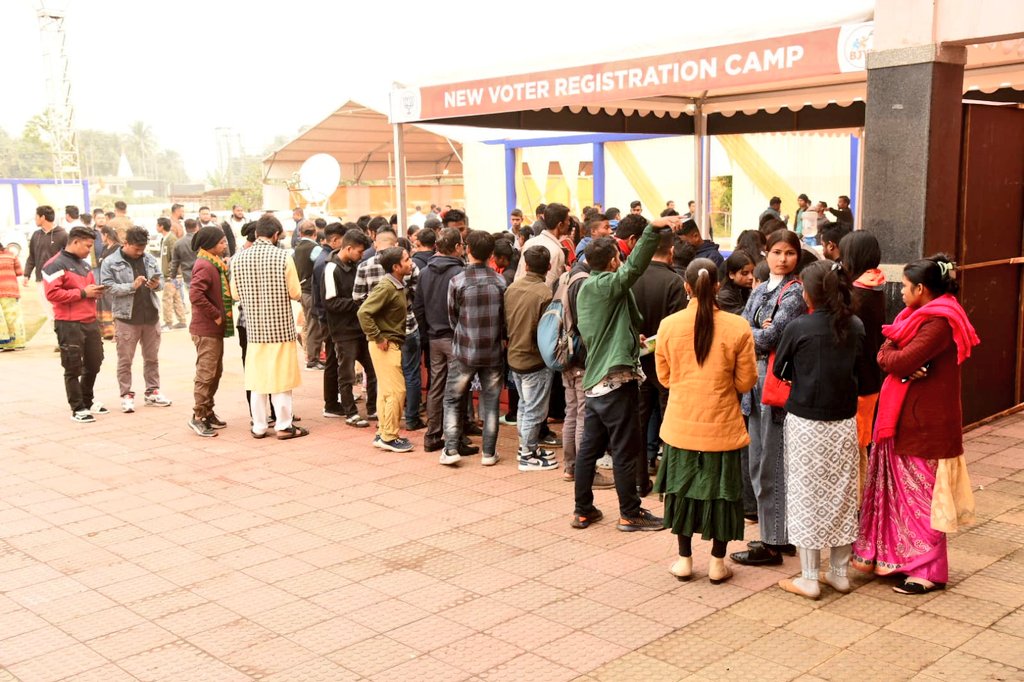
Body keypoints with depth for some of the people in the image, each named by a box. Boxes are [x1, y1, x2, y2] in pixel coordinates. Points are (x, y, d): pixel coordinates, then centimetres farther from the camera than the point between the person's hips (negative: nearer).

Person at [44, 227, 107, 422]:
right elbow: (52, 294, -19)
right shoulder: (56, 265, -10)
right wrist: (83, 293, -17)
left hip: (90, 322, 8)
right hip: (69, 325, -8)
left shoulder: (85, 265, 17)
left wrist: (95, 291, 4)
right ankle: (77, 408, 7)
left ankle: (88, 401, 31)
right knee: (73, 368, 0)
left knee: (94, 364, 15)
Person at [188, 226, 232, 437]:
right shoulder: (204, 266, -17)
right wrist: (215, 315, -21)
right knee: (206, 372, -5)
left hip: (216, 328, 10)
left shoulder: (215, 264, 15)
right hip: (206, 329, -10)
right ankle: (198, 416, 2)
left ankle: (208, 411, 27)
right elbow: (195, 295, -29)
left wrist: (221, 315, 8)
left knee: (215, 372, 17)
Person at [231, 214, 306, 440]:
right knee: (281, 377, 5)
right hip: (280, 326, -3)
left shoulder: (239, 259, -2)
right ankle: (283, 425, 11)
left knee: (257, 377, 11)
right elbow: (295, 293, -9)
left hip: (254, 327, 3)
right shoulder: (283, 257, -12)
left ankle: (259, 426, 16)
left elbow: (235, 295, 4)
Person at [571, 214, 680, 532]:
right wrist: (653, 228, -40)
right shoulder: (608, 284, -12)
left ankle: (582, 510, 20)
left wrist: (630, 339, 27)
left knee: (589, 448, 12)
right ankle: (630, 514, 10)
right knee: (625, 451, 1)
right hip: (616, 381, -9)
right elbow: (634, 266, -31)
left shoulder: (586, 288, 14)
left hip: (594, 381, 9)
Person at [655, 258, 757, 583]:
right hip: (722, 426, -1)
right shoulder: (738, 327, -12)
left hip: (682, 425, 1)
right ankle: (717, 562, 20)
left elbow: (664, 377, 3)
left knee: (683, 487, 15)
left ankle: (684, 560, 24)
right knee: (721, 490, 12)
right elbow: (746, 381, -5)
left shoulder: (668, 325, -8)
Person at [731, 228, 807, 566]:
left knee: (771, 467, -3)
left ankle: (772, 544, 6)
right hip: (757, 381, 8)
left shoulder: (795, 293, -9)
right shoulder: (759, 291, 14)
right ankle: (782, 534, 26)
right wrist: (763, 332, -11)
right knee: (759, 464, 14)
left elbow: (770, 337, -18)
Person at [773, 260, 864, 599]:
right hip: (844, 422, 4)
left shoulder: (799, 327, -14)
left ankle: (809, 578, 11)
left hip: (806, 422, -4)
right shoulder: (855, 326, -2)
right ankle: (840, 572, 23)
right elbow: (858, 367, 10)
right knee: (841, 495, 14)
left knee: (807, 496, 5)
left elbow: (778, 369, -3)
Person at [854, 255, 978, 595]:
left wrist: (889, 355, -4)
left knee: (922, 494, 0)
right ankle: (901, 556, 25)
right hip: (904, 418, 9)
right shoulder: (921, 315, 14)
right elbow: (886, 353, 6)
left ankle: (930, 570, 11)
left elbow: (901, 361, -25)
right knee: (902, 489, 14)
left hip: (925, 423, -9)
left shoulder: (939, 322, -18)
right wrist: (900, 364, -14)